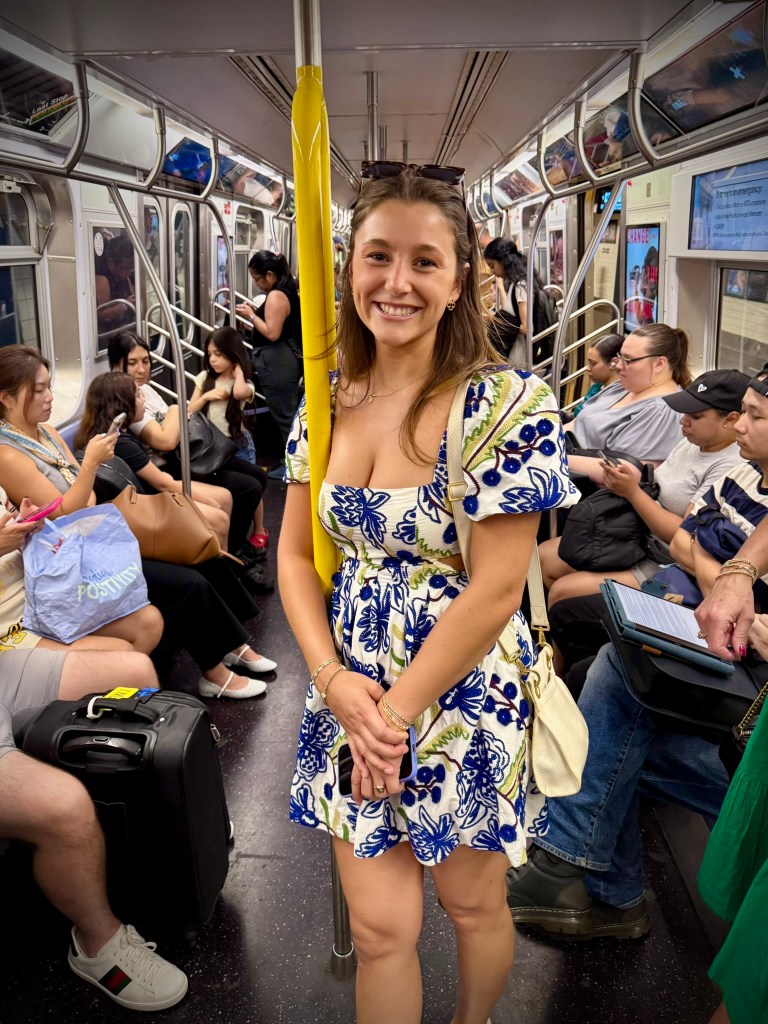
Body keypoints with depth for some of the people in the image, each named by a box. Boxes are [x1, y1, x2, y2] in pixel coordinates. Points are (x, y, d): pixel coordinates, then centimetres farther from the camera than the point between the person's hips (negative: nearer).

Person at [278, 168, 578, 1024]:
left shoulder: (507, 403, -16)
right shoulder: (327, 401, 0)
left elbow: (496, 589, -18)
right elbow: (294, 554, 3)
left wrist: (398, 710, -13)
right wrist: (335, 681, -9)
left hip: (465, 695, -3)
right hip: (351, 691, 3)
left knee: (473, 904, 20)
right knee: (379, 925, 11)